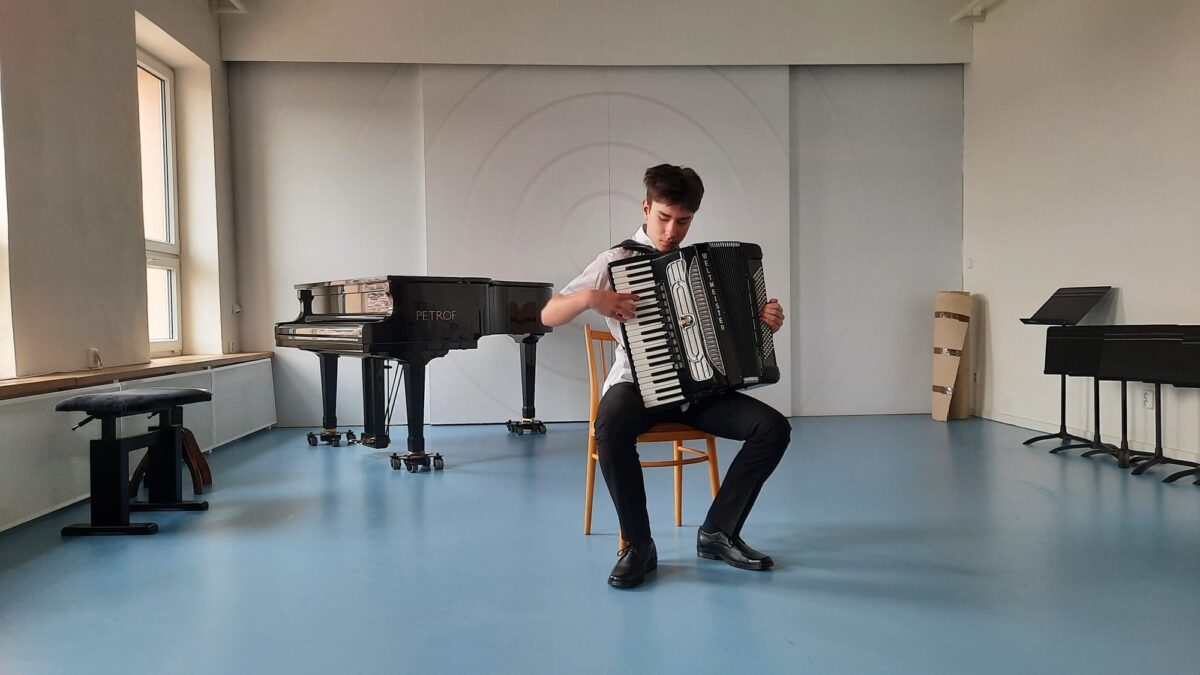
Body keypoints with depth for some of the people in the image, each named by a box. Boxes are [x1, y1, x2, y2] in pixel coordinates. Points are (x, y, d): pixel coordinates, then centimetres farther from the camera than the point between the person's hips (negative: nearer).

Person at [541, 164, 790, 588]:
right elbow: (548, 316, -4)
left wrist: (766, 322, 0)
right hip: (639, 385, -4)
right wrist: (591, 298, -23)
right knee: (612, 426, -37)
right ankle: (637, 545, -16)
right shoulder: (617, 261, -1)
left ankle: (719, 532, -2)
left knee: (774, 427, -16)